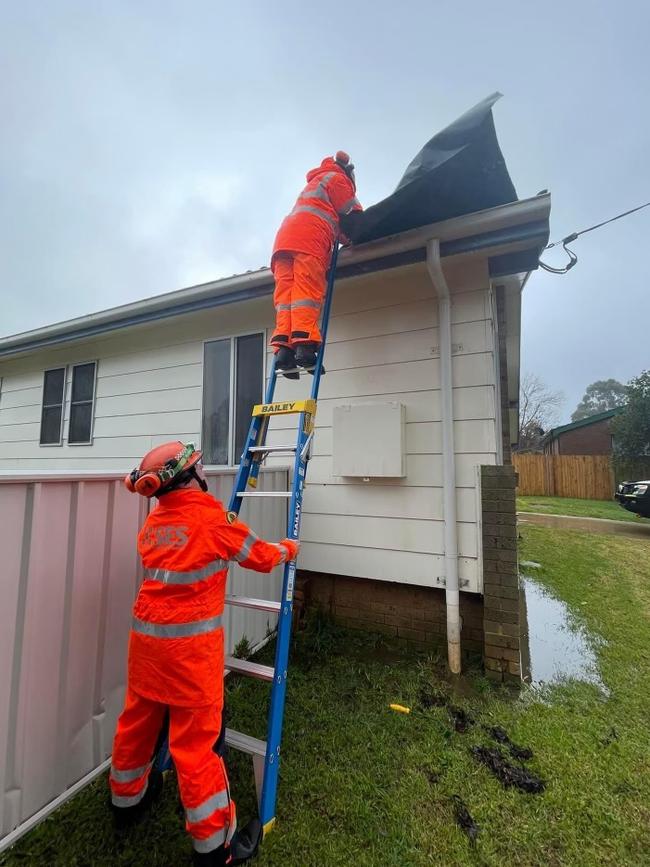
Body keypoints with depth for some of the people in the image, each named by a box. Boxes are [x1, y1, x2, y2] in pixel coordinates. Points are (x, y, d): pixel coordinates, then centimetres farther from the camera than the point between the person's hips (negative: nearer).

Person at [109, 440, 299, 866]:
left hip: (146, 635, 7)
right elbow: (261, 557, -4)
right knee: (196, 738, 6)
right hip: (189, 643, -7)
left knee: (138, 720, 25)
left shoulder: (153, 523, 4)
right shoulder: (216, 519, -16)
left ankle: (127, 800, 50)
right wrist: (287, 549, 16)